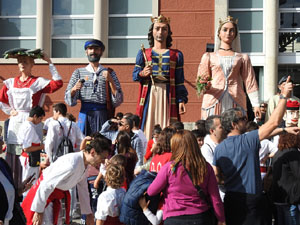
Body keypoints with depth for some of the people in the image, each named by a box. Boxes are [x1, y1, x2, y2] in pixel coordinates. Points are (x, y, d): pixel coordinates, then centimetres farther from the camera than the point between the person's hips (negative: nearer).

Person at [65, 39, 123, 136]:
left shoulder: (109, 73, 13)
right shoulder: (79, 72, 16)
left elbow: (118, 101, 4)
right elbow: (69, 100, 8)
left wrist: (110, 81, -7)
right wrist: (74, 89, -12)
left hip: (103, 114, 0)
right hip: (85, 113, 1)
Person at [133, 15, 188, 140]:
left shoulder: (176, 55, 12)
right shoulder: (143, 53, 12)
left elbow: (179, 81, 8)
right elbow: (134, 75, 6)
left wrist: (181, 100, -1)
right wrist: (142, 74, -16)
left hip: (168, 96, 0)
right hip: (149, 95, 0)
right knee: (148, 129, -6)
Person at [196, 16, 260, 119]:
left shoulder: (243, 58, 18)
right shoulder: (209, 57, 16)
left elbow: (250, 82, 11)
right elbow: (201, 81, 12)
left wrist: (256, 105, 0)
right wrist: (205, 87, -12)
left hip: (236, 102, 1)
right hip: (213, 102, -1)